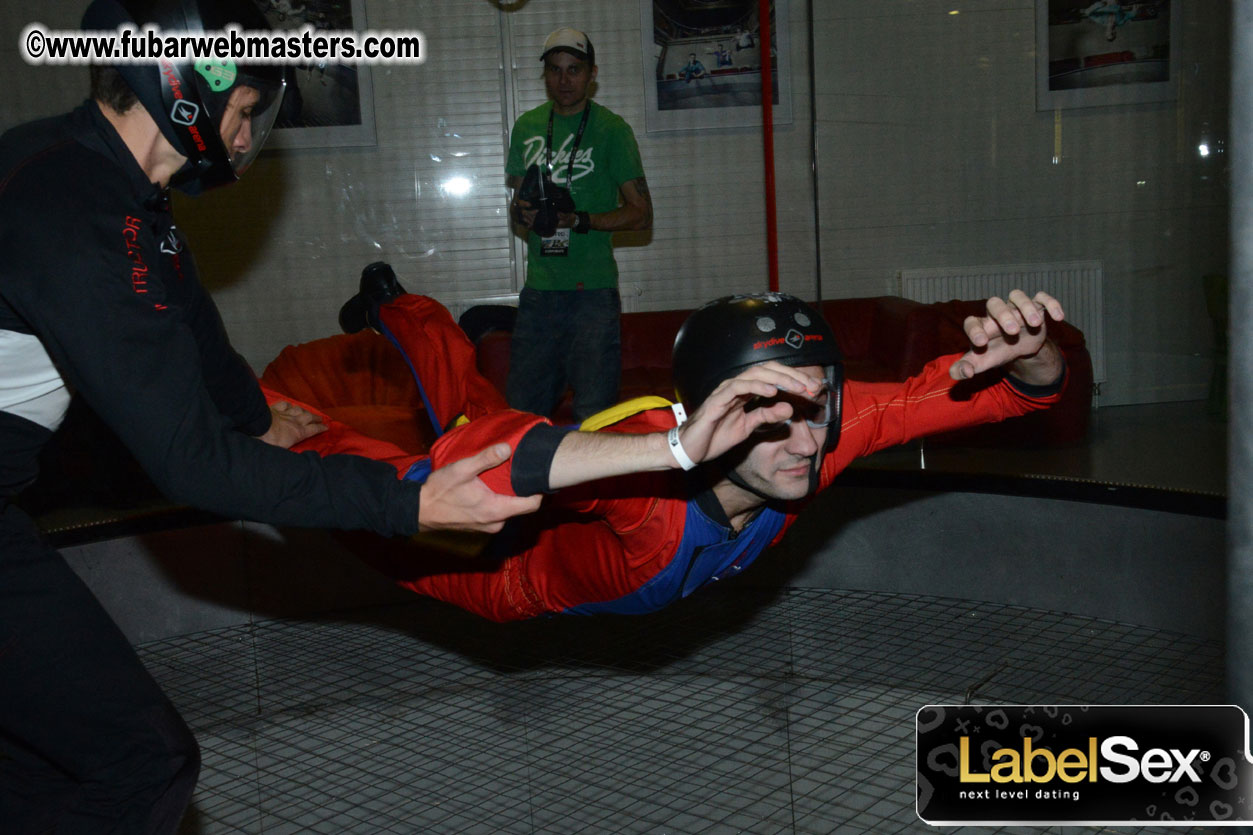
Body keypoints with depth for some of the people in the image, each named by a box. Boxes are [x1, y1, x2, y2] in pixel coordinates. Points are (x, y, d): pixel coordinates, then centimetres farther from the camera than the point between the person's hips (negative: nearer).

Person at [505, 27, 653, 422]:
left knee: (593, 415, -6)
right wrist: (521, 211, -2)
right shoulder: (527, 126, 14)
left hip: (592, 289, -4)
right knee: (521, 409, 6)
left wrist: (579, 221, -15)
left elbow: (641, 213, -2)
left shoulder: (611, 129, -1)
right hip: (538, 288, 5)